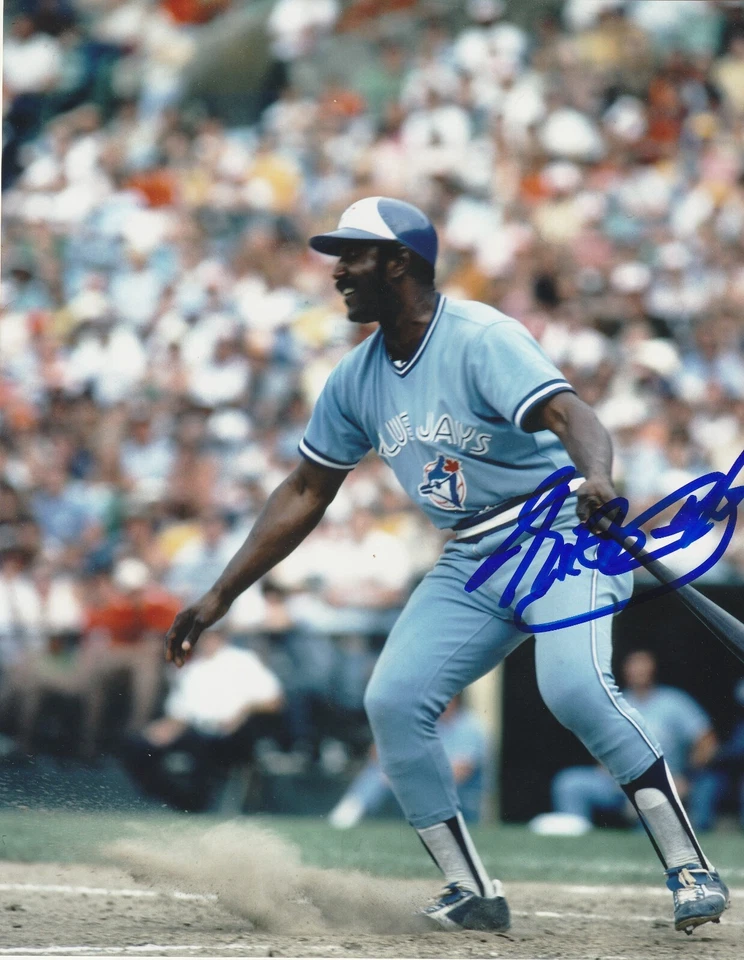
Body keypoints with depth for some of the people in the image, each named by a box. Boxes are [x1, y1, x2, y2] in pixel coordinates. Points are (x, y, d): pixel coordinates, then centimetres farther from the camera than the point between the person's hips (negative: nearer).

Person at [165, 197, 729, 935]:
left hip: (559, 536, -7)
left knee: (574, 687, -29)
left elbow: (569, 415, -32)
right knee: (391, 701, -8)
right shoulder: (357, 378, 6)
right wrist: (219, 597, 11)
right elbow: (306, 493, 14)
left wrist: (595, 478, -55)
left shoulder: (480, 339, -17)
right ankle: (471, 893, 1)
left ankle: (689, 868, -20)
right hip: (470, 562, 8)